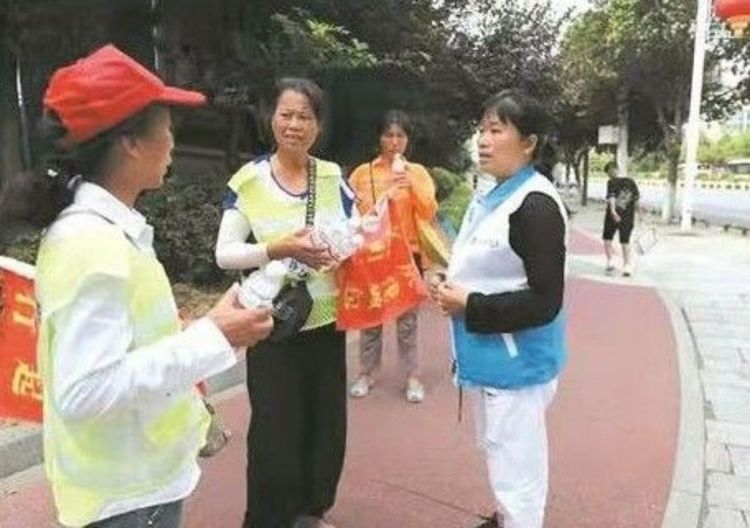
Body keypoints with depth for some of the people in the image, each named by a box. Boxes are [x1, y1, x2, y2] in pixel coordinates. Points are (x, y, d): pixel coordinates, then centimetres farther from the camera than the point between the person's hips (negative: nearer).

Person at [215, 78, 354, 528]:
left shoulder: (334, 176, 1)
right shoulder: (249, 180, -7)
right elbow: (225, 253, -9)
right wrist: (278, 248, -24)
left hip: (326, 322, 4)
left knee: (327, 424, 14)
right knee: (275, 431, 3)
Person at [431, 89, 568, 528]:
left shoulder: (536, 205, -21)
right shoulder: (493, 197, 7)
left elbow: (545, 302, -24)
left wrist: (468, 306, -20)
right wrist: (452, 284, 1)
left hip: (518, 360, -10)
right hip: (493, 354, 10)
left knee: (516, 469, 6)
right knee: (502, 457, 27)